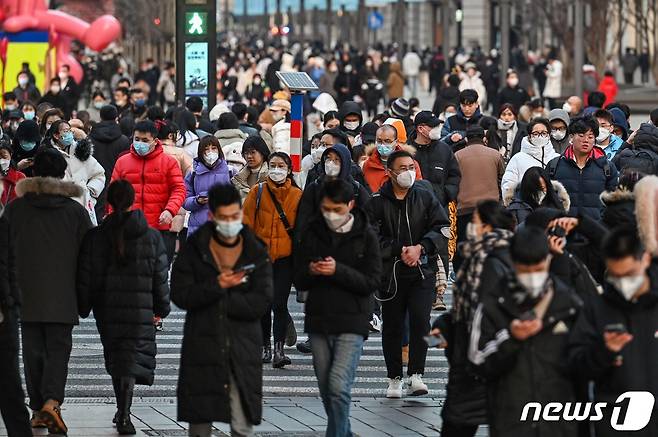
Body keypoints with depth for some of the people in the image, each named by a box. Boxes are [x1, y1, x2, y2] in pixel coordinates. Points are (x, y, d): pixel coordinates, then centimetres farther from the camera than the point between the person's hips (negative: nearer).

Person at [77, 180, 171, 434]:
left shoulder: (95, 237, -2)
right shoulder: (151, 237, -3)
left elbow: (85, 277, 1)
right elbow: (161, 277, 2)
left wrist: (83, 307, 12)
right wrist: (162, 307, 13)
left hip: (107, 309, 2)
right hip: (140, 309, -1)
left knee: (115, 357, 17)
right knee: (133, 358, -3)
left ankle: (122, 411, 24)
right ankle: (124, 414, -18)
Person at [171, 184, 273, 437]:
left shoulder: (256, 253, 4)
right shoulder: (194, 249, 3)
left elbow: (262, 302, -5)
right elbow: (180, 295, -5)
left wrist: (216, 301, -10)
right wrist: (217, 286, -18)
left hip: (243, 348, 0)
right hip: (202, 347, 0)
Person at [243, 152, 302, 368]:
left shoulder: (297, 195, 3)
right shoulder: (258, 192, 1)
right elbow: (247, 224, 2)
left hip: (285, 256, -1)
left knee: (279, 303, -9)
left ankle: (279, 350, -9)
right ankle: (265, 346, 23)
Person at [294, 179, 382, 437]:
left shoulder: (366, 236, -3)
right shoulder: (312, 232, 6)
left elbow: (372, 282, -7)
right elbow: (299, 280, 8)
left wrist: (338, 271, -20)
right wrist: (311, 271, -16)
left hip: (351, 323, -4)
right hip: (318, 319, 4)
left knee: (339, 386, -15)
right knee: (326, 389, 11)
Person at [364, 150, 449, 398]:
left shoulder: (426, 198, 7)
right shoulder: (377, 202, 1)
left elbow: (442, 229, 0)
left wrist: (420, 248, -14)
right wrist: (398, 252, -13)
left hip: (422, 273, 0)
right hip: (390, 273, 0)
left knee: (420, 320, -16)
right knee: (392, 327, 7)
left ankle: (416, 375, -13)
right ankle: (394, 378, 19)